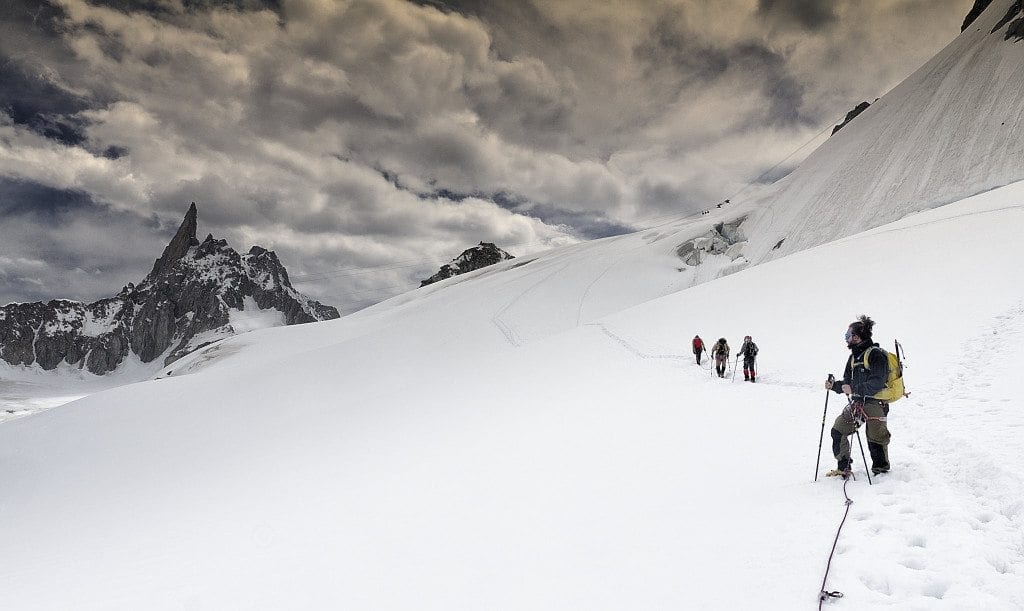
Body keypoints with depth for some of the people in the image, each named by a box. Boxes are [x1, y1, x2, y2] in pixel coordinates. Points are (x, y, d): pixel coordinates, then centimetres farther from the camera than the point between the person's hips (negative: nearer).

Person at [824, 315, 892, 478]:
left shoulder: (876, 354, -12)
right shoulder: (854, 356, 15)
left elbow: (877, 383, -21)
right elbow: (847, 382, 19)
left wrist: (854, 389, -27)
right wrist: (834, 385, 2)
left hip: (875, 403, -9)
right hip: (857, 402, 9)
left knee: (875, 439, -2)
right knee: (838, 431, 6)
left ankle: (881, 471, 16)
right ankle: (843, 468, 16)